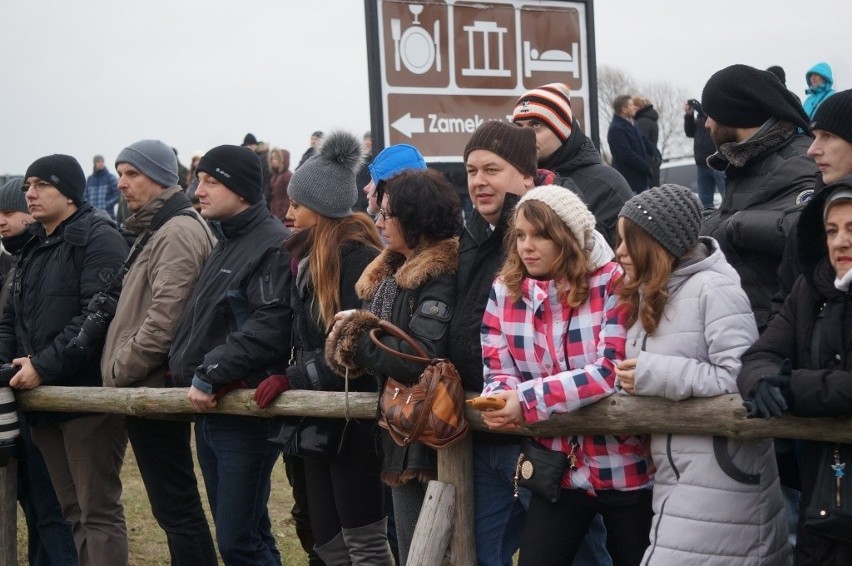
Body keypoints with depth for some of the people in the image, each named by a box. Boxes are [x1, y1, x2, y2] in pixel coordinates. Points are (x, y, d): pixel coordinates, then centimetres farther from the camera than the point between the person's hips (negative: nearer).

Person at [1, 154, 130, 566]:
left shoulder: (98, 238, -8)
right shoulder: (34, 248, 19)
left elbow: (101, 313, -19)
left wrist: (44, 365, -20)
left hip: (89, 395, -8)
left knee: (98, 511, -5)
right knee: (72, 510, 13)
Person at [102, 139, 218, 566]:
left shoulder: (178, 232, -14)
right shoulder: (155, 230, 18)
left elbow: (164, 319, -22)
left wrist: (120, 371, -13)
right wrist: (119, 370, 12)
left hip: (154, 389, -10)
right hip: (145, 389, 10)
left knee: (176, 508, -6)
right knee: (174, 506, 14)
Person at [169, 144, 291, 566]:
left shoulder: (275, 246, -13)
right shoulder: (225, 243, 18)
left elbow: (271, 329, -24)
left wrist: (210, 374, -22)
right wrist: (184, 369, 10)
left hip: (245, 415, -9)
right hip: (209, 410, 9)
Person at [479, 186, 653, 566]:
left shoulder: (614, 284, -13)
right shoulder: (506, 291, 2)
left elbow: (612, 371, -21)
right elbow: (498, 371, 1)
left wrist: (527, 400, -25)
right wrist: (500, 401, -23)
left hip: (625, 468, -3)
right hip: (559, 468, 4)